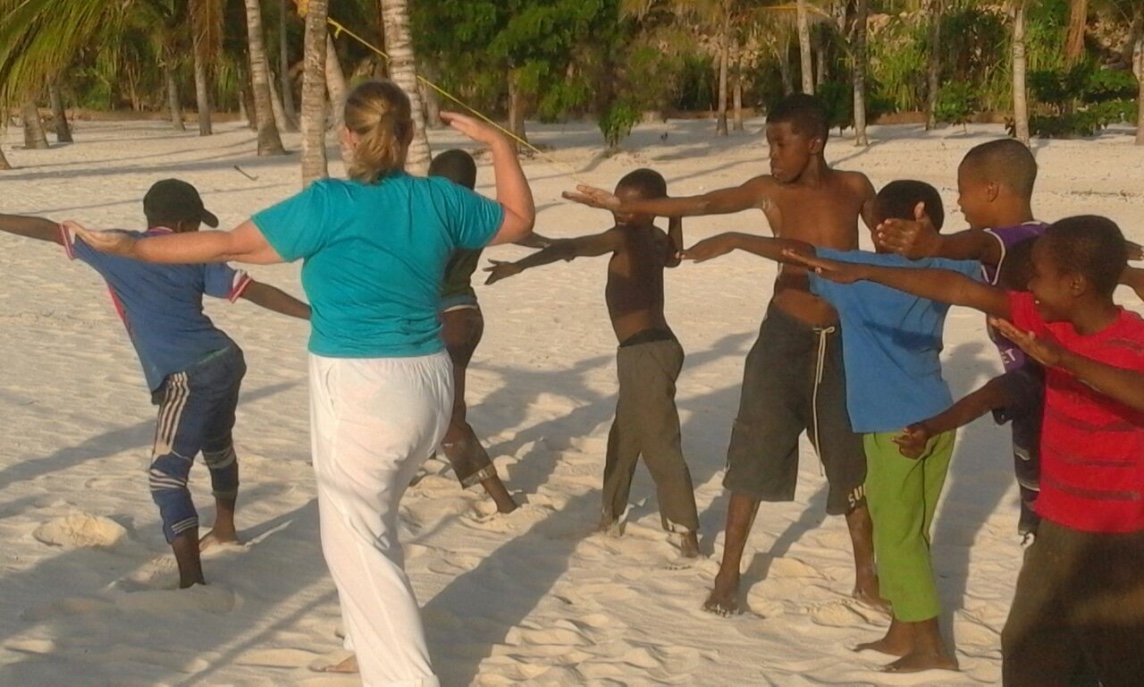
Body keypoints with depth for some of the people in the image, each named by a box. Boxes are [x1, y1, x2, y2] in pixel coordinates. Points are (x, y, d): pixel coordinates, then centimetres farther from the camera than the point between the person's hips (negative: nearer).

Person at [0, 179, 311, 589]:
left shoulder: (118, 248, 4)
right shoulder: (196, 258, 11)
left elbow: (50, 230, 9)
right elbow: (257, 292, 5)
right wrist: (316, 313, 5)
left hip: (191, 378, -6)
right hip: (227, 360, 6)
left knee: (167, 474, -7)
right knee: (217, 445, 30)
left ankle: (192, 581, -16)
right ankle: (225, 526, 53)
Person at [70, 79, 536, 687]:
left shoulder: (330, 204, -12)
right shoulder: (439, 199, 3)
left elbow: (230, 244, -8)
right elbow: (519, 219, 20)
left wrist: (128, 247, 1)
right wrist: (496, 140, 29)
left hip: (361, 392, -7)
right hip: (429, 383, 7)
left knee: (355, 540, 4)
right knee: (372, 522, 24)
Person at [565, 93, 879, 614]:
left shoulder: (853, 187, -2)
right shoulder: (769, 191, -5)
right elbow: (699, 205, -13)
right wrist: (621, 206, -22)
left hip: (842, 340, 1)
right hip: (784, 337, -1)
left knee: (852, 460, 7)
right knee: (754, 454, 1)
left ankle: (866, 577, 22)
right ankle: (728, 575, 11)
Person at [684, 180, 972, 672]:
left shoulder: (860, 272, -12)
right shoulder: (941, 272, 6)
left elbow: (796, 252, -16)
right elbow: (976, 263, 27)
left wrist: (731, 240, -10)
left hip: (895, 426, -7)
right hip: (937, 418, 7)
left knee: (896, 535, 2)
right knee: (908, 532, 16)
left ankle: (930, 643, 5)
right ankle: (903, 632, 23)